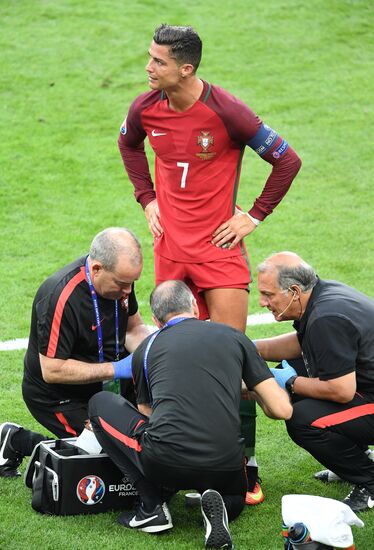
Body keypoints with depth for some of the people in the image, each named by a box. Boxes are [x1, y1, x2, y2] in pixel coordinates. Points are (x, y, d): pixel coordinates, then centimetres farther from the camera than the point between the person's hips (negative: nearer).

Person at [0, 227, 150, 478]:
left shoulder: (119, 275, -8)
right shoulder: (60, 298, -31)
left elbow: (134, 328, 7)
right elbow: (52, 371, -28)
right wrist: (116, 369, -29)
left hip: (104, 379, 8)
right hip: (57, 395, -8)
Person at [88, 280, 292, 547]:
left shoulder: (145, 349, 15)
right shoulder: (234, 336, 15)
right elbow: (282, 410, 10)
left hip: (165, 464, -2)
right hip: (225, 468, 2)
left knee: (100, 404, 23)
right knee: (235, 498, 39)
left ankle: (152, 506, 13)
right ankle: (217, 503, 0)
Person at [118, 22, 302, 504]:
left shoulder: (226, 112, -17)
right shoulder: (145, 109, -2)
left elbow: (287, 161, -7)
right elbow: (128, 145, 23)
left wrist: (253, 216, -6)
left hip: (220, 247, -4)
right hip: (170, 247, 5)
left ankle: (246, 469, 1)